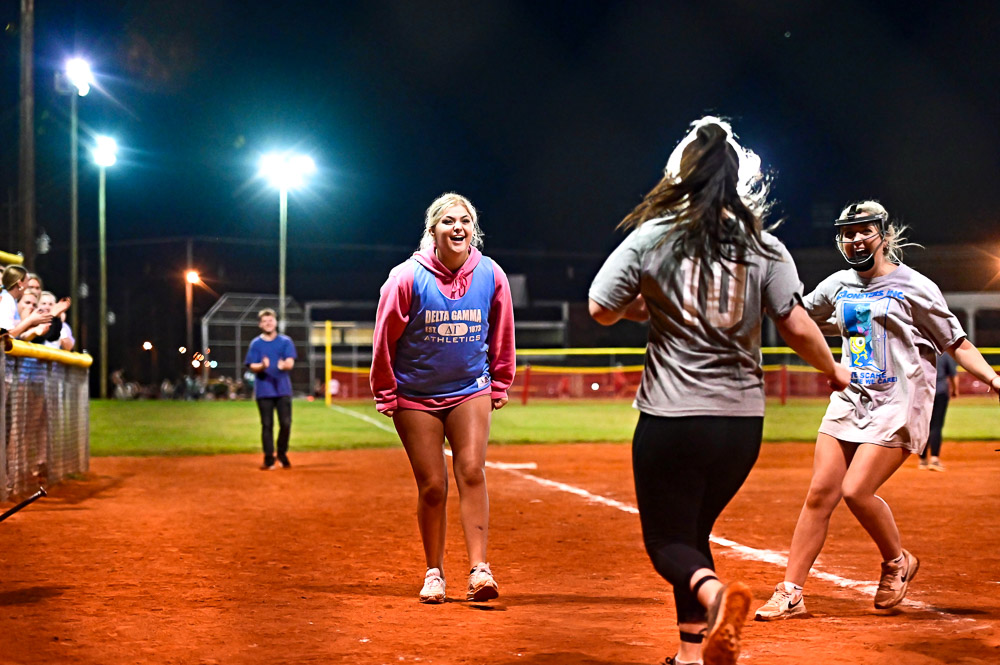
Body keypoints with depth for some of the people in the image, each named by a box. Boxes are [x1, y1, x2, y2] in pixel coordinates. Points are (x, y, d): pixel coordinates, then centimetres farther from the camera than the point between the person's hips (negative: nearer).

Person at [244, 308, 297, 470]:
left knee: (286, 423, -4)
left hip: (283, 390, 0)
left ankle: (282, 455, 16)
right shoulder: (255, 344, 6)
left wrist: (283, 365, -29)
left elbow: (290, 363, -5)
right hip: (264, 390, 0)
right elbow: (252, 367, -1)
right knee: (267, 425, 0)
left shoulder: (285, 341, 6)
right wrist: (262, 366, -24)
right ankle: (269, 459, 6)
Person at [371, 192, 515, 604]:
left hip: (470, 390, 2)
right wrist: (385, 395, -1)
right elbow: (384, 338, -5)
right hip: (415, 396, -1)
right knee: (432, 486, 1)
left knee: (472, 472, -12)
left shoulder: (491, 276, -6)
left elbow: (501, 334, 9)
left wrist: (500, 384, 13)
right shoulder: (408, 277, -14)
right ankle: (434, 573, 16)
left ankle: (479, 570, -13)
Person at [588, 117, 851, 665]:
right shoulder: (765, 247, -1)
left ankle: (712, 591, -24)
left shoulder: (651, 237, -4)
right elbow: (797, 327, -5)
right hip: (742, 420, 3)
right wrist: (833, 370, 13)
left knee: (668, 540, 8)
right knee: (692, 528, 21)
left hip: (671, 419, -3)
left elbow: (601, 311, -1)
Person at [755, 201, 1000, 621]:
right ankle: (790, 594, 3)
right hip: (849, 401, 5)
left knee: (856, 491, -17)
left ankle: (898, 563, 11)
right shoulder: (838, 286, 11)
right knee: (820, 493, -2)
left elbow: (956, 343, -3)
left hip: (898, 406, -5)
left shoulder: (915, 287, -4)